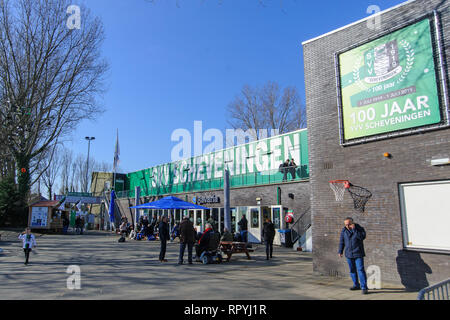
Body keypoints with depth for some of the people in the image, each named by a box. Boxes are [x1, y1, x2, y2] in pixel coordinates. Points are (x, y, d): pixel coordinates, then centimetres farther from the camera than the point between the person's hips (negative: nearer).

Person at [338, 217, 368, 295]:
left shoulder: (359, 228, -9)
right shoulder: (344, 230, 0)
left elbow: (362, 237, -26)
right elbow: (342, 241, 7)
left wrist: (354, 229, -26)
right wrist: (340, 251, 7)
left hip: (358, 254, -4)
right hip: (349, 254, 4)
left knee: (360, 270, -10)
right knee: (352, 270, 12)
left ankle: (364, 287, -5)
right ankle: (356, 285, 26)